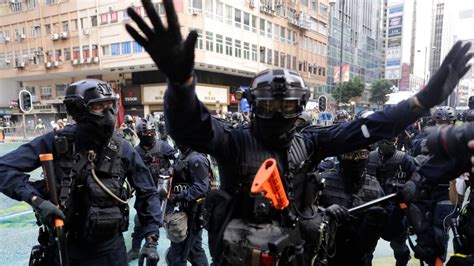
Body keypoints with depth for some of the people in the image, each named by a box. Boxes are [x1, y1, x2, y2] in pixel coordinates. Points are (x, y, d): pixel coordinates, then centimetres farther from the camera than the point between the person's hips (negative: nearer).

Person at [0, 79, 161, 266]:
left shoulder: (122, 149, -8)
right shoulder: (57, 142, -12)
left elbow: (148, 193, -1)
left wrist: (151, 239, -5)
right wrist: (36, 199, -24)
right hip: (63, 245, 0)